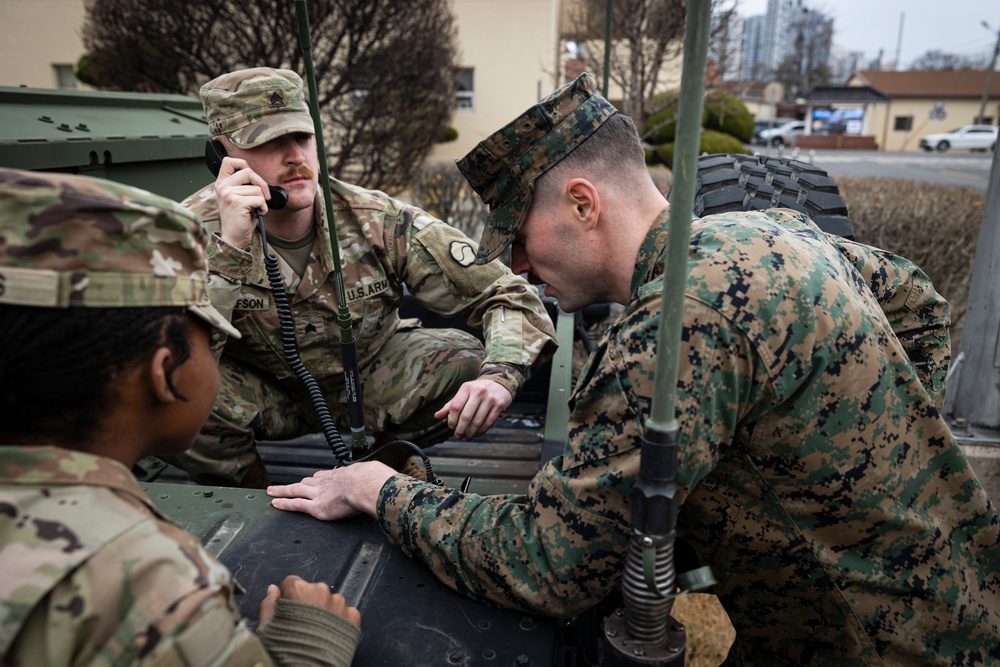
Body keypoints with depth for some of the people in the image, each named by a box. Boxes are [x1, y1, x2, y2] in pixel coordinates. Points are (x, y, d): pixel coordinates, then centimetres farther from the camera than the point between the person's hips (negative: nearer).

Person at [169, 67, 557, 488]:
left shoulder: (377, 221, -21)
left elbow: (508, 295, -19)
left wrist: (499, 376, -40)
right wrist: (230, 247, -42)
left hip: (370, 377, 1)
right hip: (264, 391, 0)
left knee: (465, 363, -23)